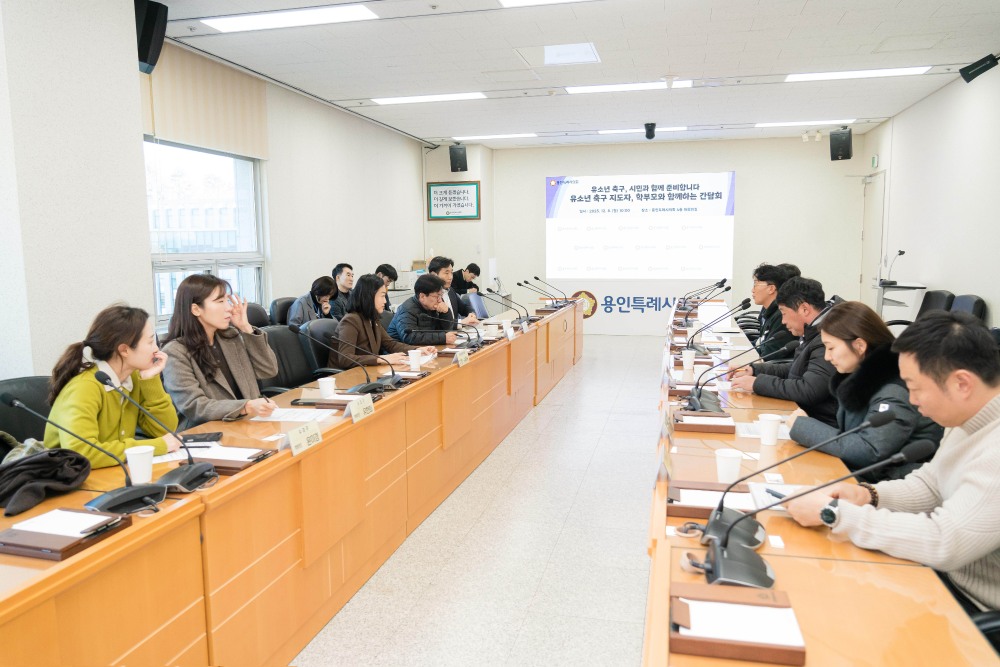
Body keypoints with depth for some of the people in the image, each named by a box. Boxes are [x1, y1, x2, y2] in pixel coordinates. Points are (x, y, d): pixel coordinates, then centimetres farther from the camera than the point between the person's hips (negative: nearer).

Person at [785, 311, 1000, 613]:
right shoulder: (969, 419, 1)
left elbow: (945, 543, -34)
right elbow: (930, 483, 12)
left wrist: (834, 512, -27)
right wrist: (869, 495, -8)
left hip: (974, 606, -7)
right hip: (947, 571, 8)